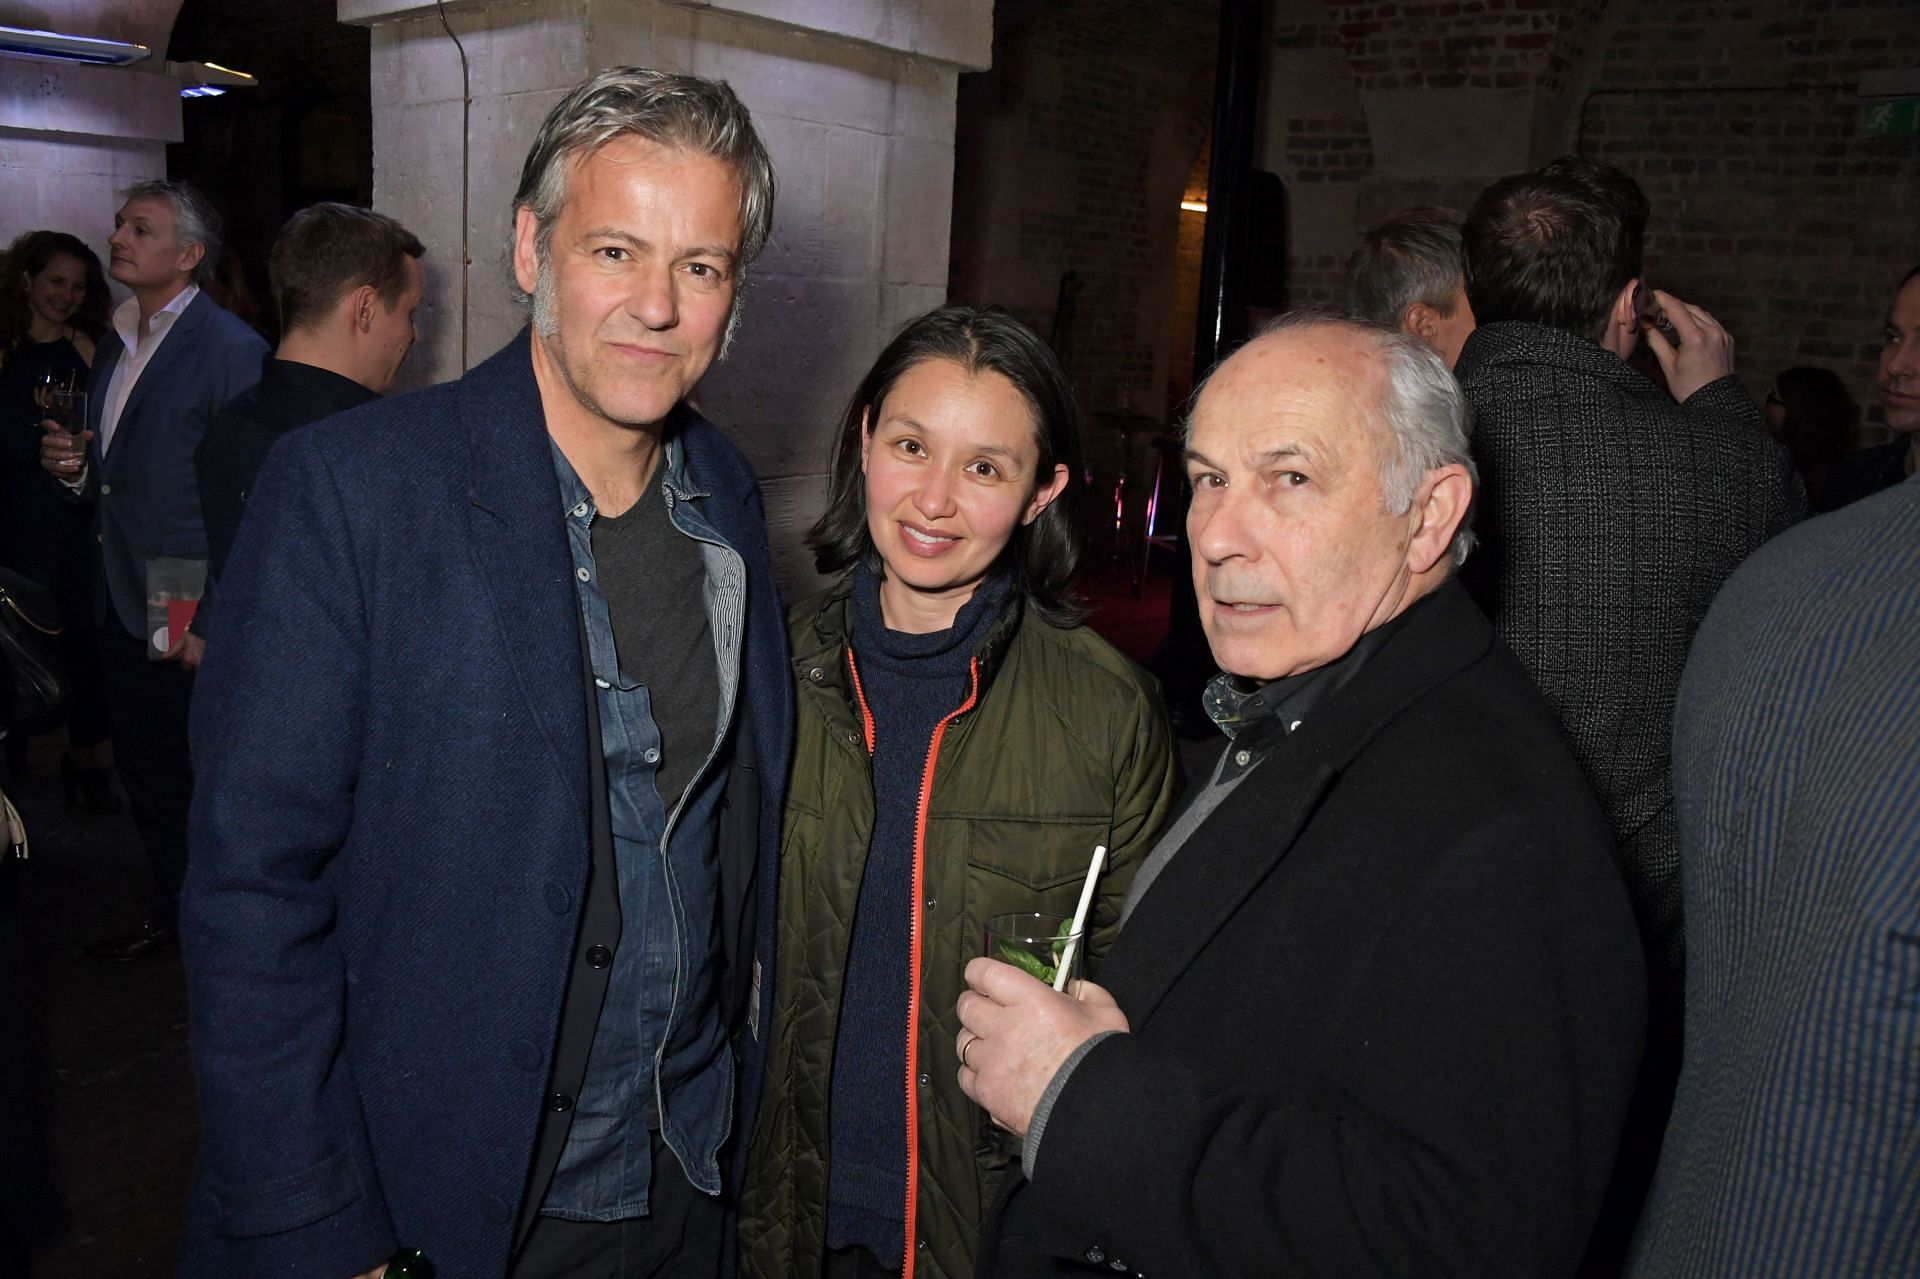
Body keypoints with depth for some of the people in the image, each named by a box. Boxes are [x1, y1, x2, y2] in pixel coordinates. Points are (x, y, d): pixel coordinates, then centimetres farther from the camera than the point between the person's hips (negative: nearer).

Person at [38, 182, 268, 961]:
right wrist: (74, 469, -2)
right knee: (145, 775, 17)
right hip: (124, 604, 8)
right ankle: (170, 917, 34)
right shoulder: (116, 344, 13)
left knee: (206, 785, 5)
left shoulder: (230, 349, -14)